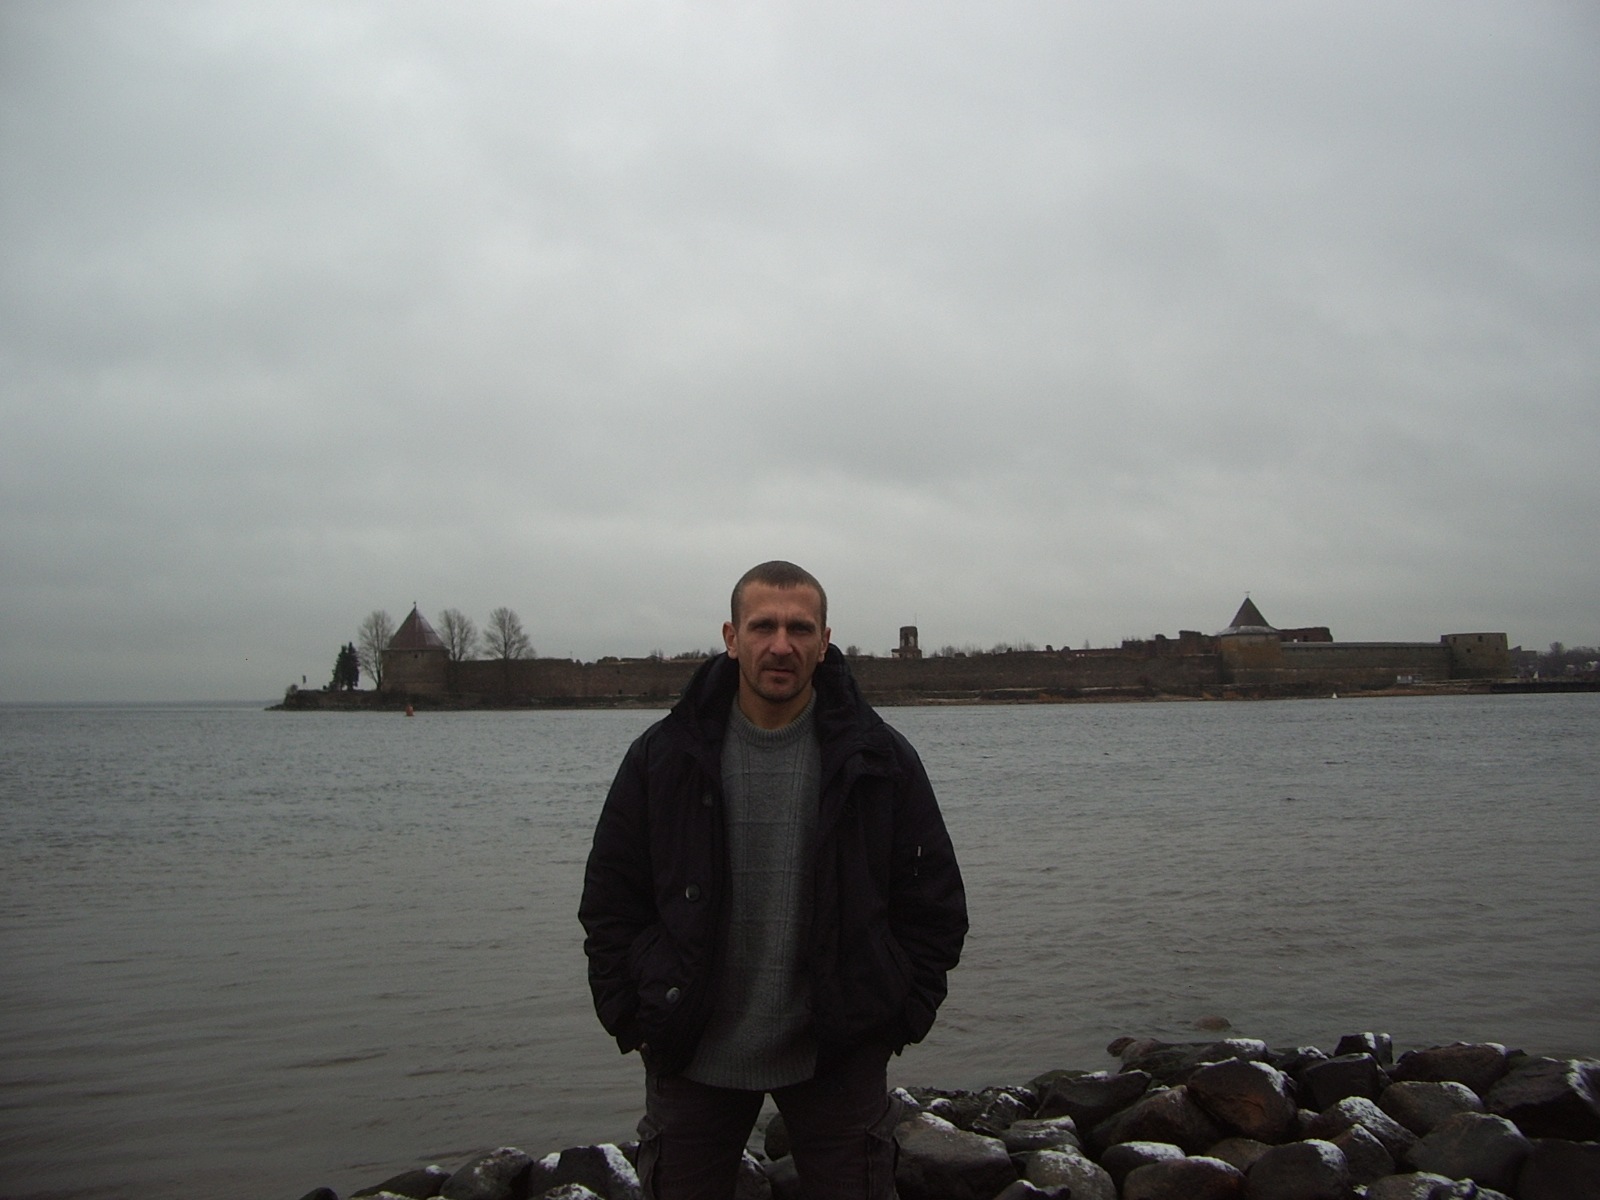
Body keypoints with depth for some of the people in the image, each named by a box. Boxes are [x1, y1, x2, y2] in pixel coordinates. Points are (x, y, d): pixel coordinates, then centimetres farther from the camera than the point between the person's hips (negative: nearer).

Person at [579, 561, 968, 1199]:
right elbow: (610, 901, 3)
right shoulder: (663, 756, -4)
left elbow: (934, 903, 3)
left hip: (840, 1057, 0)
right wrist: (633, 1020, -2)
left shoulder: (882, 760, -5)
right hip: (692, 1057, 1)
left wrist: (902, 1015, -2)